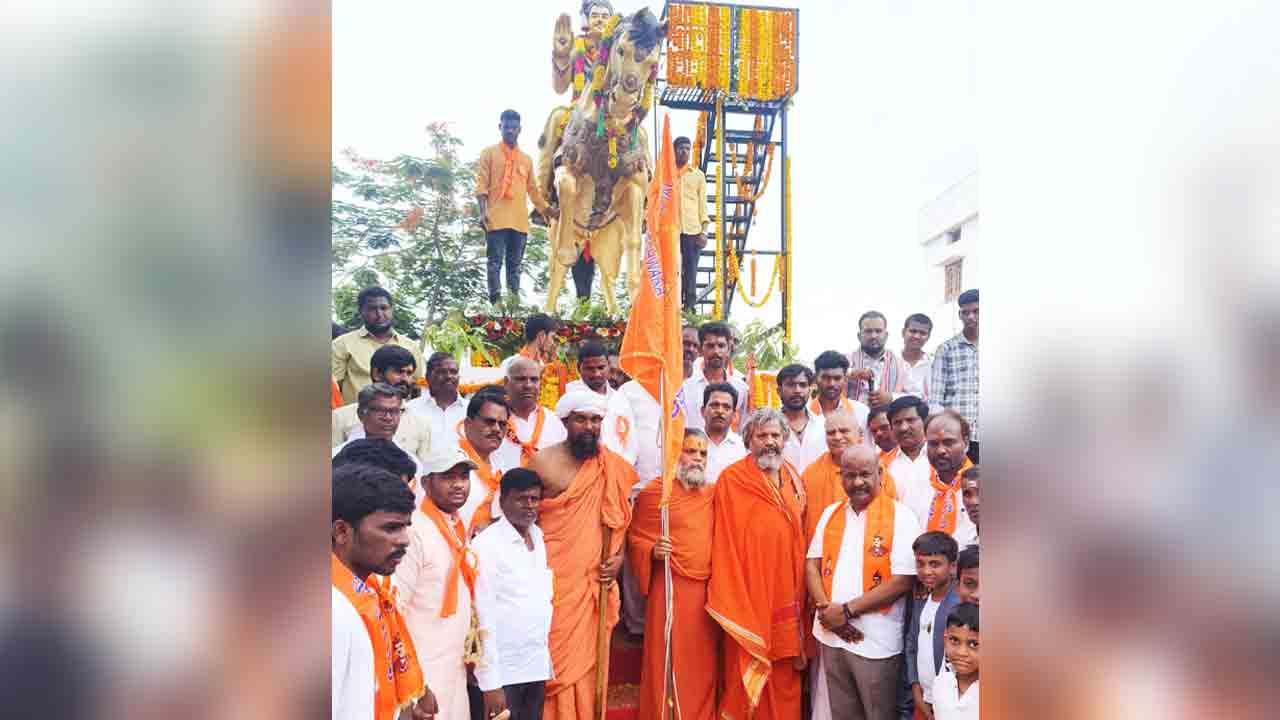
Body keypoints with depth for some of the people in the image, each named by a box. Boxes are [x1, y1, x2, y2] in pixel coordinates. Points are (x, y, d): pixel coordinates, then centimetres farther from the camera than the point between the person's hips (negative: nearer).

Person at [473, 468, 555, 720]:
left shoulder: (538, 535, 6)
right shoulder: (487, 544, -15)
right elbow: (484, 616, -16)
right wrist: (491, 682, -17)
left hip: (537, 664, 6)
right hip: (503, 669, -6)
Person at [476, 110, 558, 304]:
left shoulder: (527, 159, 21)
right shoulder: (489, 153, 9)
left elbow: (533, 189, 24)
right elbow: (481, 184, 1)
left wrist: (548, 210, 16)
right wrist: (483, 211, -11)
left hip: (520, 221, 4)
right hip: (496, 219, -4)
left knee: (515, 265, 5)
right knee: (495, 263, -8)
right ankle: (495, 302, -11)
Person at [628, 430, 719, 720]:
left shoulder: (713, 494, 11)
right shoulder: (655, 492, -4)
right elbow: (635, 540, -2)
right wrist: (653, 551, -21)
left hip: (708, 591, 5)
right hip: (671, 589, -4)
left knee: (704, 666, 10)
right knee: (668, 664, 0)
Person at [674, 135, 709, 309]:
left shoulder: (698, 175, 13)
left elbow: (703, 204, 11)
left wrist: (704, 230, 1)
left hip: (693, 230, 1)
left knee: (690, 270, 0)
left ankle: (689, 306, 4)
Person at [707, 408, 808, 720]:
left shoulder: (793, 479, 9)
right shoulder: (732, 479, -9)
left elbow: (798, 539, 14)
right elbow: (725, 542, -10)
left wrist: (800, 593, 10)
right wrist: (730, 598, -14)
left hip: (786, 591, 5)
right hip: (749, 590, -5)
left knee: (785, 675, 13)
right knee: (749, 674, 3)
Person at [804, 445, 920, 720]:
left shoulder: (901, 517, -10)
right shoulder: (830, 514, 7)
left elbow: (902, 581, -15)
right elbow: (812, 564, 7)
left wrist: (847, 610, -15)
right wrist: (826, 608, -10)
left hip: (876, 642, -5)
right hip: (830, 635, 5)